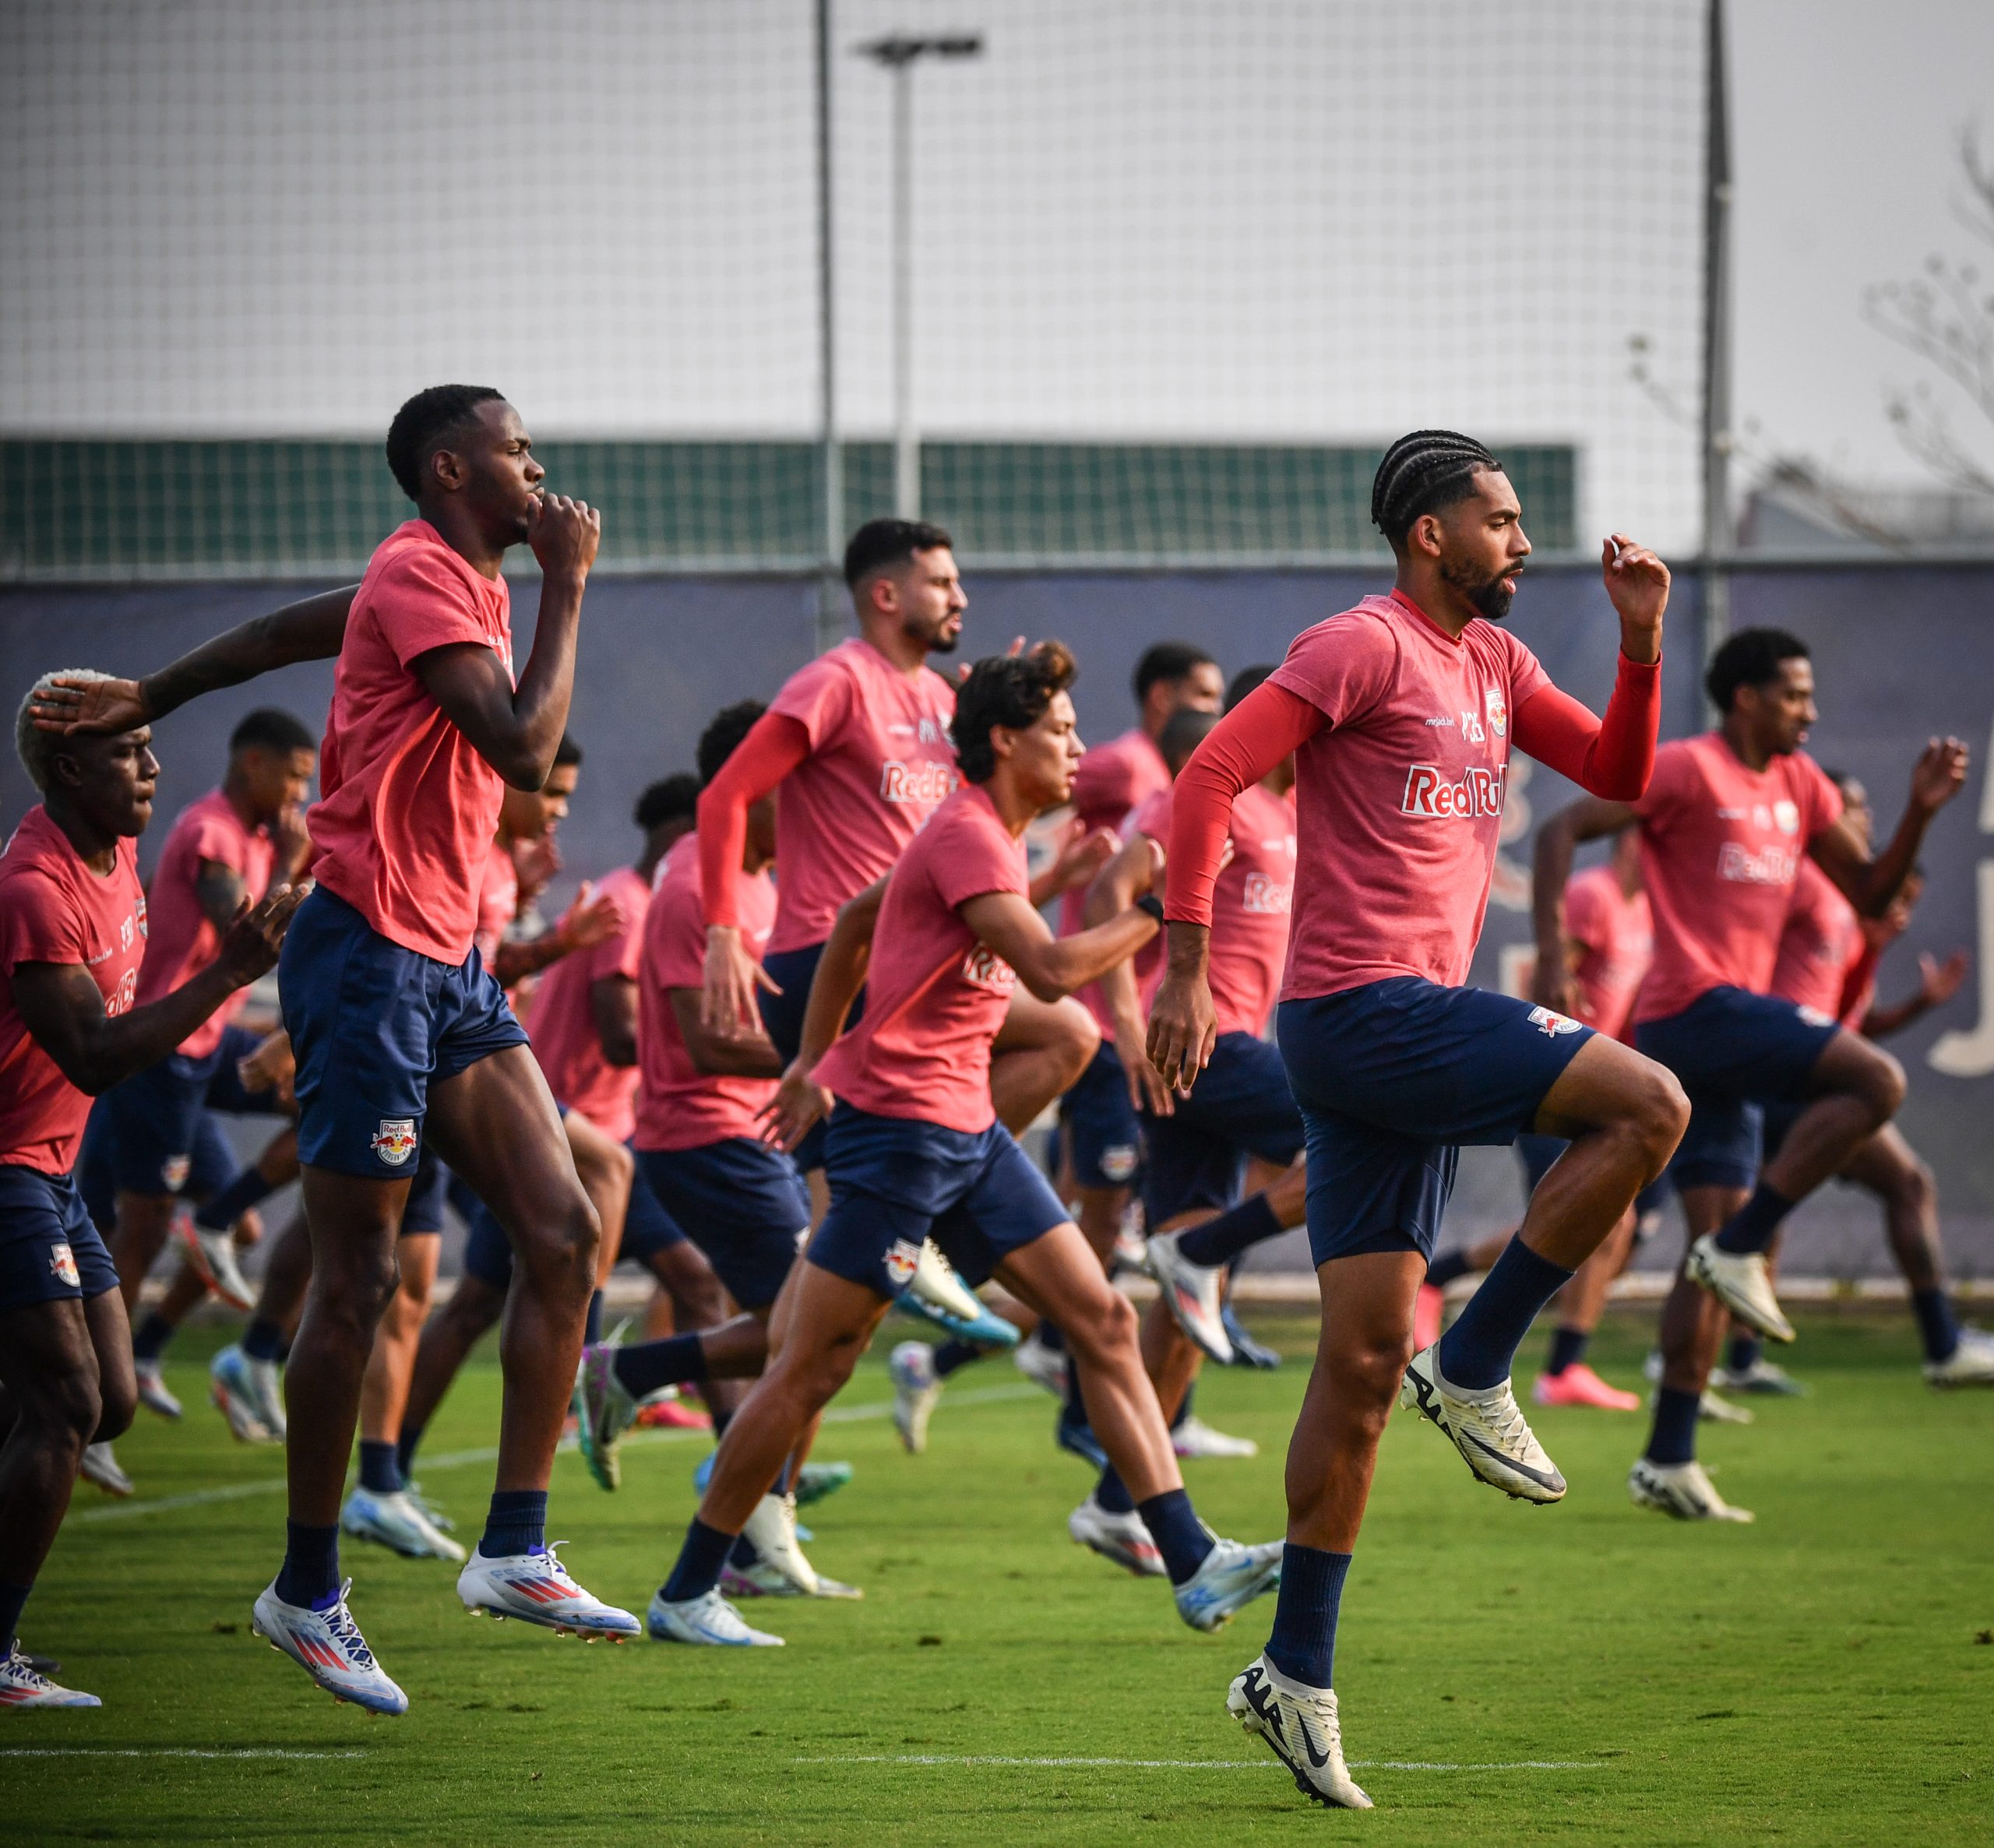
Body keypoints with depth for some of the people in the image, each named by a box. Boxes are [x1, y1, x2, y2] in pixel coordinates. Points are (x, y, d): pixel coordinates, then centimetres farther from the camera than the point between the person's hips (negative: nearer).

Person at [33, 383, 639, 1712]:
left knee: (566, 1230, -2)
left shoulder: (456, 585, 16)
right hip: (369, 959, -9)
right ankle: (308, 1594, 5)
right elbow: (525, 750, -24)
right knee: (358, 1281, -4)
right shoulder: (420, 581, -14)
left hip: (446, 967, 9)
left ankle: (515, 1551, 1)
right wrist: (567, 586, -15)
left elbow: (274, 636, 27)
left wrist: (146, 701, 36)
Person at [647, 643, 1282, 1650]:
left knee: (1103, 1319, 1)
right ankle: (686, 1595, 5)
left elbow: (853, 922, 25)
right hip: (898, 1125, -10)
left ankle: (1193, 1565, -2)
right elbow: (1052, 971, -27)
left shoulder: (977, 835, 15)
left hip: (967, 1133, 10)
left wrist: (814, 1061, 27)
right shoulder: (966, 835, -15)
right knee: (810, 1367, -4)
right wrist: (1158, 909, -17)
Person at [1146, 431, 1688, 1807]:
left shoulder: (1495, 664, 18)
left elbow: (1619, 774, 21)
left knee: (1365, 1359, 6)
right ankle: (1475, 1368, -7)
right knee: (1647, 1105, -17)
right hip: (1365, 1010, -8)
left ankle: (1299, 1673, 7)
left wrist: (1643, 641, 5)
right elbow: (1210, 778, -13)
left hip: (1408, 1035, 8)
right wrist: (1186, 971, -17)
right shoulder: (1363, 649, -8)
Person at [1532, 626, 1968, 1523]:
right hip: (1698, 1006, -9)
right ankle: (1741, 1249, -15)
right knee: (1877, 1081, -20)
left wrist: (1921, 812, 3)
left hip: (1721, 1029, 9)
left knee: (1718, 1245, 5)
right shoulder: (1688, 770, -6)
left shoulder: (1799, 784, 18)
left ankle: (1668, 1462, 4)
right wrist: (1553, 955, -18)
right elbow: (1562, 830, -10)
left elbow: (1870, 892, 19)